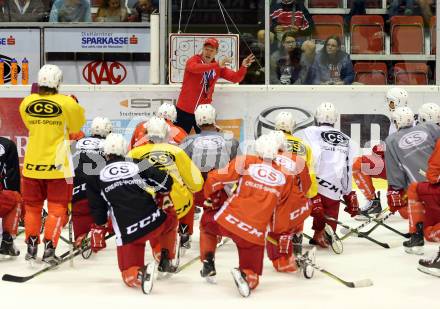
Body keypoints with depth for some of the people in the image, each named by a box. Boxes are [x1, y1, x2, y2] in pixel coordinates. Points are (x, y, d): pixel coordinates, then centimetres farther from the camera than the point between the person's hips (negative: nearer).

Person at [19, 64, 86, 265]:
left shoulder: (27, 102, -3)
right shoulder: (67, 103, -12)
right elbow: (77, 124, 5)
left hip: (32, 164, 3)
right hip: (57, 165, -3)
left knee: (32, 206, 17)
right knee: (57, 208, 6)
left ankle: (31, 246, 23)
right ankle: (49, 248, -2)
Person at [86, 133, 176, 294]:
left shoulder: (96, 177, 10)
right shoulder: (139, 164, 11)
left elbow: (98, 210, 12)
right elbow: (165, 181, 9)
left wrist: (98, 233, 24)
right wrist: (163, 199, 30)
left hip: (128, 233, -1)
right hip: (154, 221, 1)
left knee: (129, 274, 12)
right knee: (171, 218, 36)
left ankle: (140, 274, -23)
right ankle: (165, 261, 28)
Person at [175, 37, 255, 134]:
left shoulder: (219, 68, 4)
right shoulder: (193, 60, -9)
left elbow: (236, 78, 1)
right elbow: (194, 68, -33)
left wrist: (243, 67, -19)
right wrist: (217, 65, -41)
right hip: (185, 110, -3)